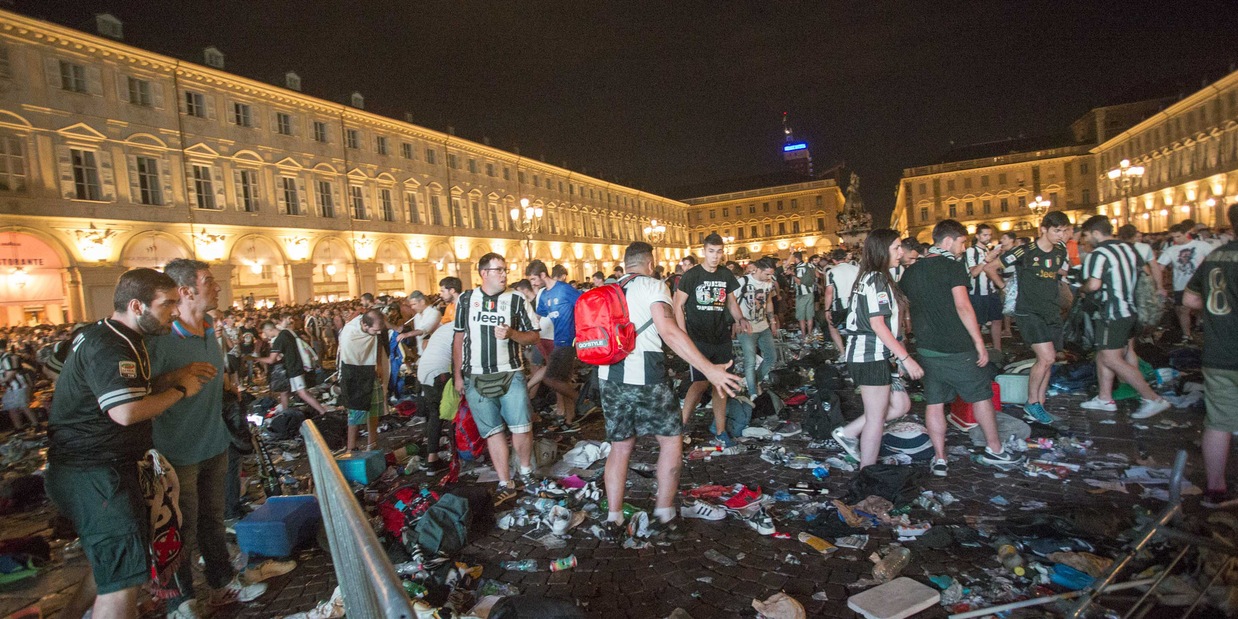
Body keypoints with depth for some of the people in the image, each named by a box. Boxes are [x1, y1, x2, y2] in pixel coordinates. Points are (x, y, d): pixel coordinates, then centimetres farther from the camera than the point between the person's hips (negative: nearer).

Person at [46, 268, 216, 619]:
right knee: (123, 580, -8)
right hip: (95, 474, -11)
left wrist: (174, 376, 2)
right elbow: (126, 412, -32)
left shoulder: (113, 338, 12)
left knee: (113, 560, 26)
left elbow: (126, 389, 17)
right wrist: (180, 390, -18)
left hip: (101, 468, 11)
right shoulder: (109, 347, -21)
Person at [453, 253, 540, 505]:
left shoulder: (517, 300, 0)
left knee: (521, 427, -4)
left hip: (511, 375, -1)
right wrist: (458, 375, 10)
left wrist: (512, 334, -18)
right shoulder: (466, 299, 6)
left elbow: (534, 336, 1)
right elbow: (459, 338, 12)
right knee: (493, 431, 6)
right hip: (476, 378, 2)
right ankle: (506, 485, 16)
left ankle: (526, 472, 21)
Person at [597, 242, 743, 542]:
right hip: (644, 375, -6)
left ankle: (613, 520, 17)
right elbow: (669, 331, -18)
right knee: (671, 439, 11)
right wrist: (709, 369, -22)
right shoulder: (652, 286, -4)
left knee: (620, 446, 15)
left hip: (609, 376, 6)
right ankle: (663, 516, 13)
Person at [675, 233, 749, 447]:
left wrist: (740, 319, -2)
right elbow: (678, 306, -4)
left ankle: (720, 431, 19)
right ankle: (680, 425, 4)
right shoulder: (691, 275, -7)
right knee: (701, 383, -12)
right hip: (698, 340, -5)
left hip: (722, 339, 5)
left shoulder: (726, 275, 7)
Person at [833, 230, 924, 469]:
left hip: (874, 356, 10)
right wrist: (905, 358, -21)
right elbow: (877, 323, -21)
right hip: (871, 357, -10)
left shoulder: (869, 277, 15)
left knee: (901, 405, 14)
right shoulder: (876, 279, -15)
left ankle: (849, 433, 17)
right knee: (876, 418, 0)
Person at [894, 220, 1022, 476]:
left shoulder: (910, 271, 9)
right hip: (956, 348, -5)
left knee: (934, 402, 9)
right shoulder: (953, 266, -10)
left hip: (926, 348, 5)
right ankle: (994, 450, 27)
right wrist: (979, 342, -13)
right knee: (981, 395, 13)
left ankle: (939, 459, 13)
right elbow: (963, 306, -18)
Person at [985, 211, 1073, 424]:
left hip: (1052, 312, 7)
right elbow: (989, 267, -8)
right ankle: (1031, 403, 2)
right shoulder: (1024, 251, -14)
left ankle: (1039, 405, 20)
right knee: (1046, 358, -16)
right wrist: (1004, 286, -1)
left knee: (1048, 360, 9)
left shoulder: (1060, 252, 6)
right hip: (1028, 312, -7)